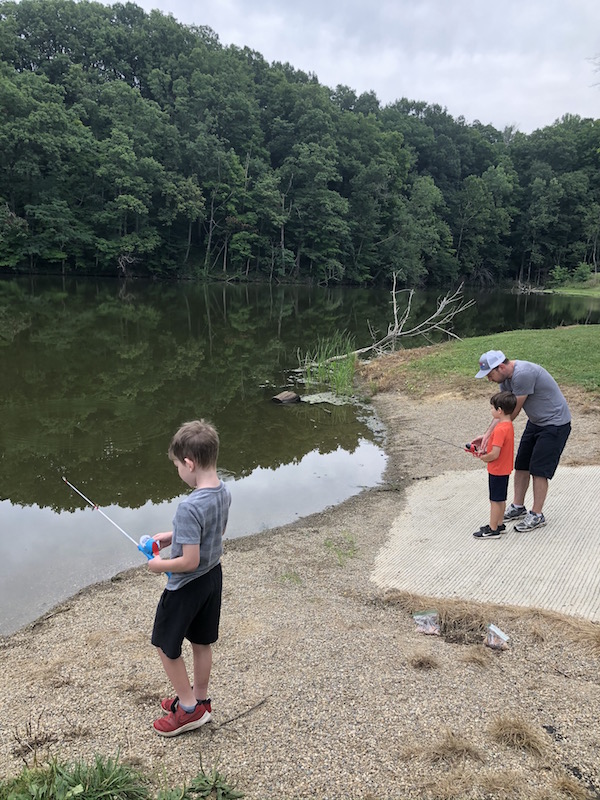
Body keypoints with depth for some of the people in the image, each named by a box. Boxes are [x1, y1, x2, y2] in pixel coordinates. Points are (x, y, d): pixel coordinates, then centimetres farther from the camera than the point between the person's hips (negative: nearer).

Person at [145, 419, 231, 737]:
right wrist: (171, 536, 6)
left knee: (166, 646, 15)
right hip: (213, 576, 8)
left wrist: (159, 565, -13)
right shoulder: (223, 492, -7)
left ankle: (189, 708, 27)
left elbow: (190, 561, -31)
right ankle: (199, 699, 41)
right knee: (201, 642, 23)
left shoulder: (189, 507, -33)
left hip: (187, 586, -8)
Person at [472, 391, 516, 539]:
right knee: (500, 499, 19)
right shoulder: (508, 425, 4)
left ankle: (493, 530, 12)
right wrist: (485, 451, 5)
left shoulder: (500, 429, -27)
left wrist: (483, 457, -11)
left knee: (495, 500, 2)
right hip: (504, 469, 9)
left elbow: (495, 454, -28)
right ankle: (499, 524, 31)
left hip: (497, 471, -9)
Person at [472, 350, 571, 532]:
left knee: (538, 470, -6)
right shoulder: (506, 378, -2)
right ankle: (518, 507, 25)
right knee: (521, 465, 11)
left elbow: (513, 412, -24)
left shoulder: (523, 374, -31)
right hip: (535, 422, 9)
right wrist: (487, 434, -15)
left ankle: (537, 515, 7)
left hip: (555, 424, -9)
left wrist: (490, 435, -16)